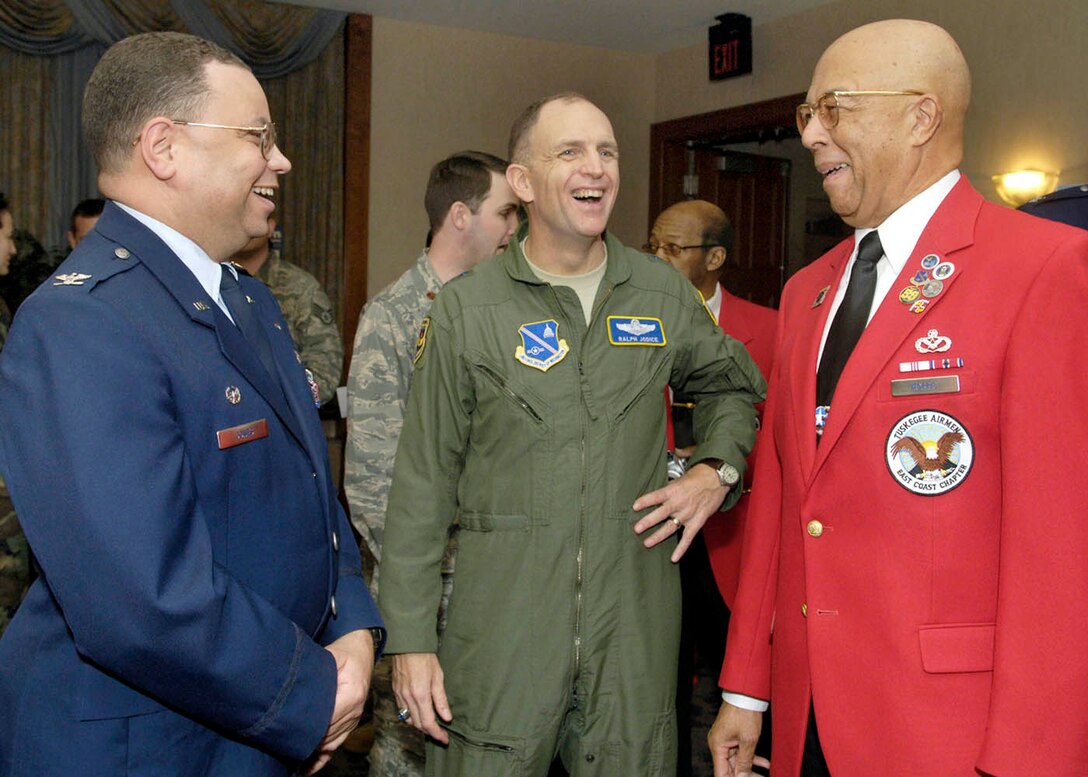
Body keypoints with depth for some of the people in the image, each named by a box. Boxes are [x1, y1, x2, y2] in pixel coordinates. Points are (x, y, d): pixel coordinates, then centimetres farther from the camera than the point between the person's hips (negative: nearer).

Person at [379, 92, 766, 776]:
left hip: (635, 631, 2)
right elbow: (423, 484, -1)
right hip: (501, 633, -2)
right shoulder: (467, 308, -1)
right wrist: (410, 640, -4)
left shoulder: (664, 293, 6)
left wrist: (717, 469, 5)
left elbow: (736, 386, 25)